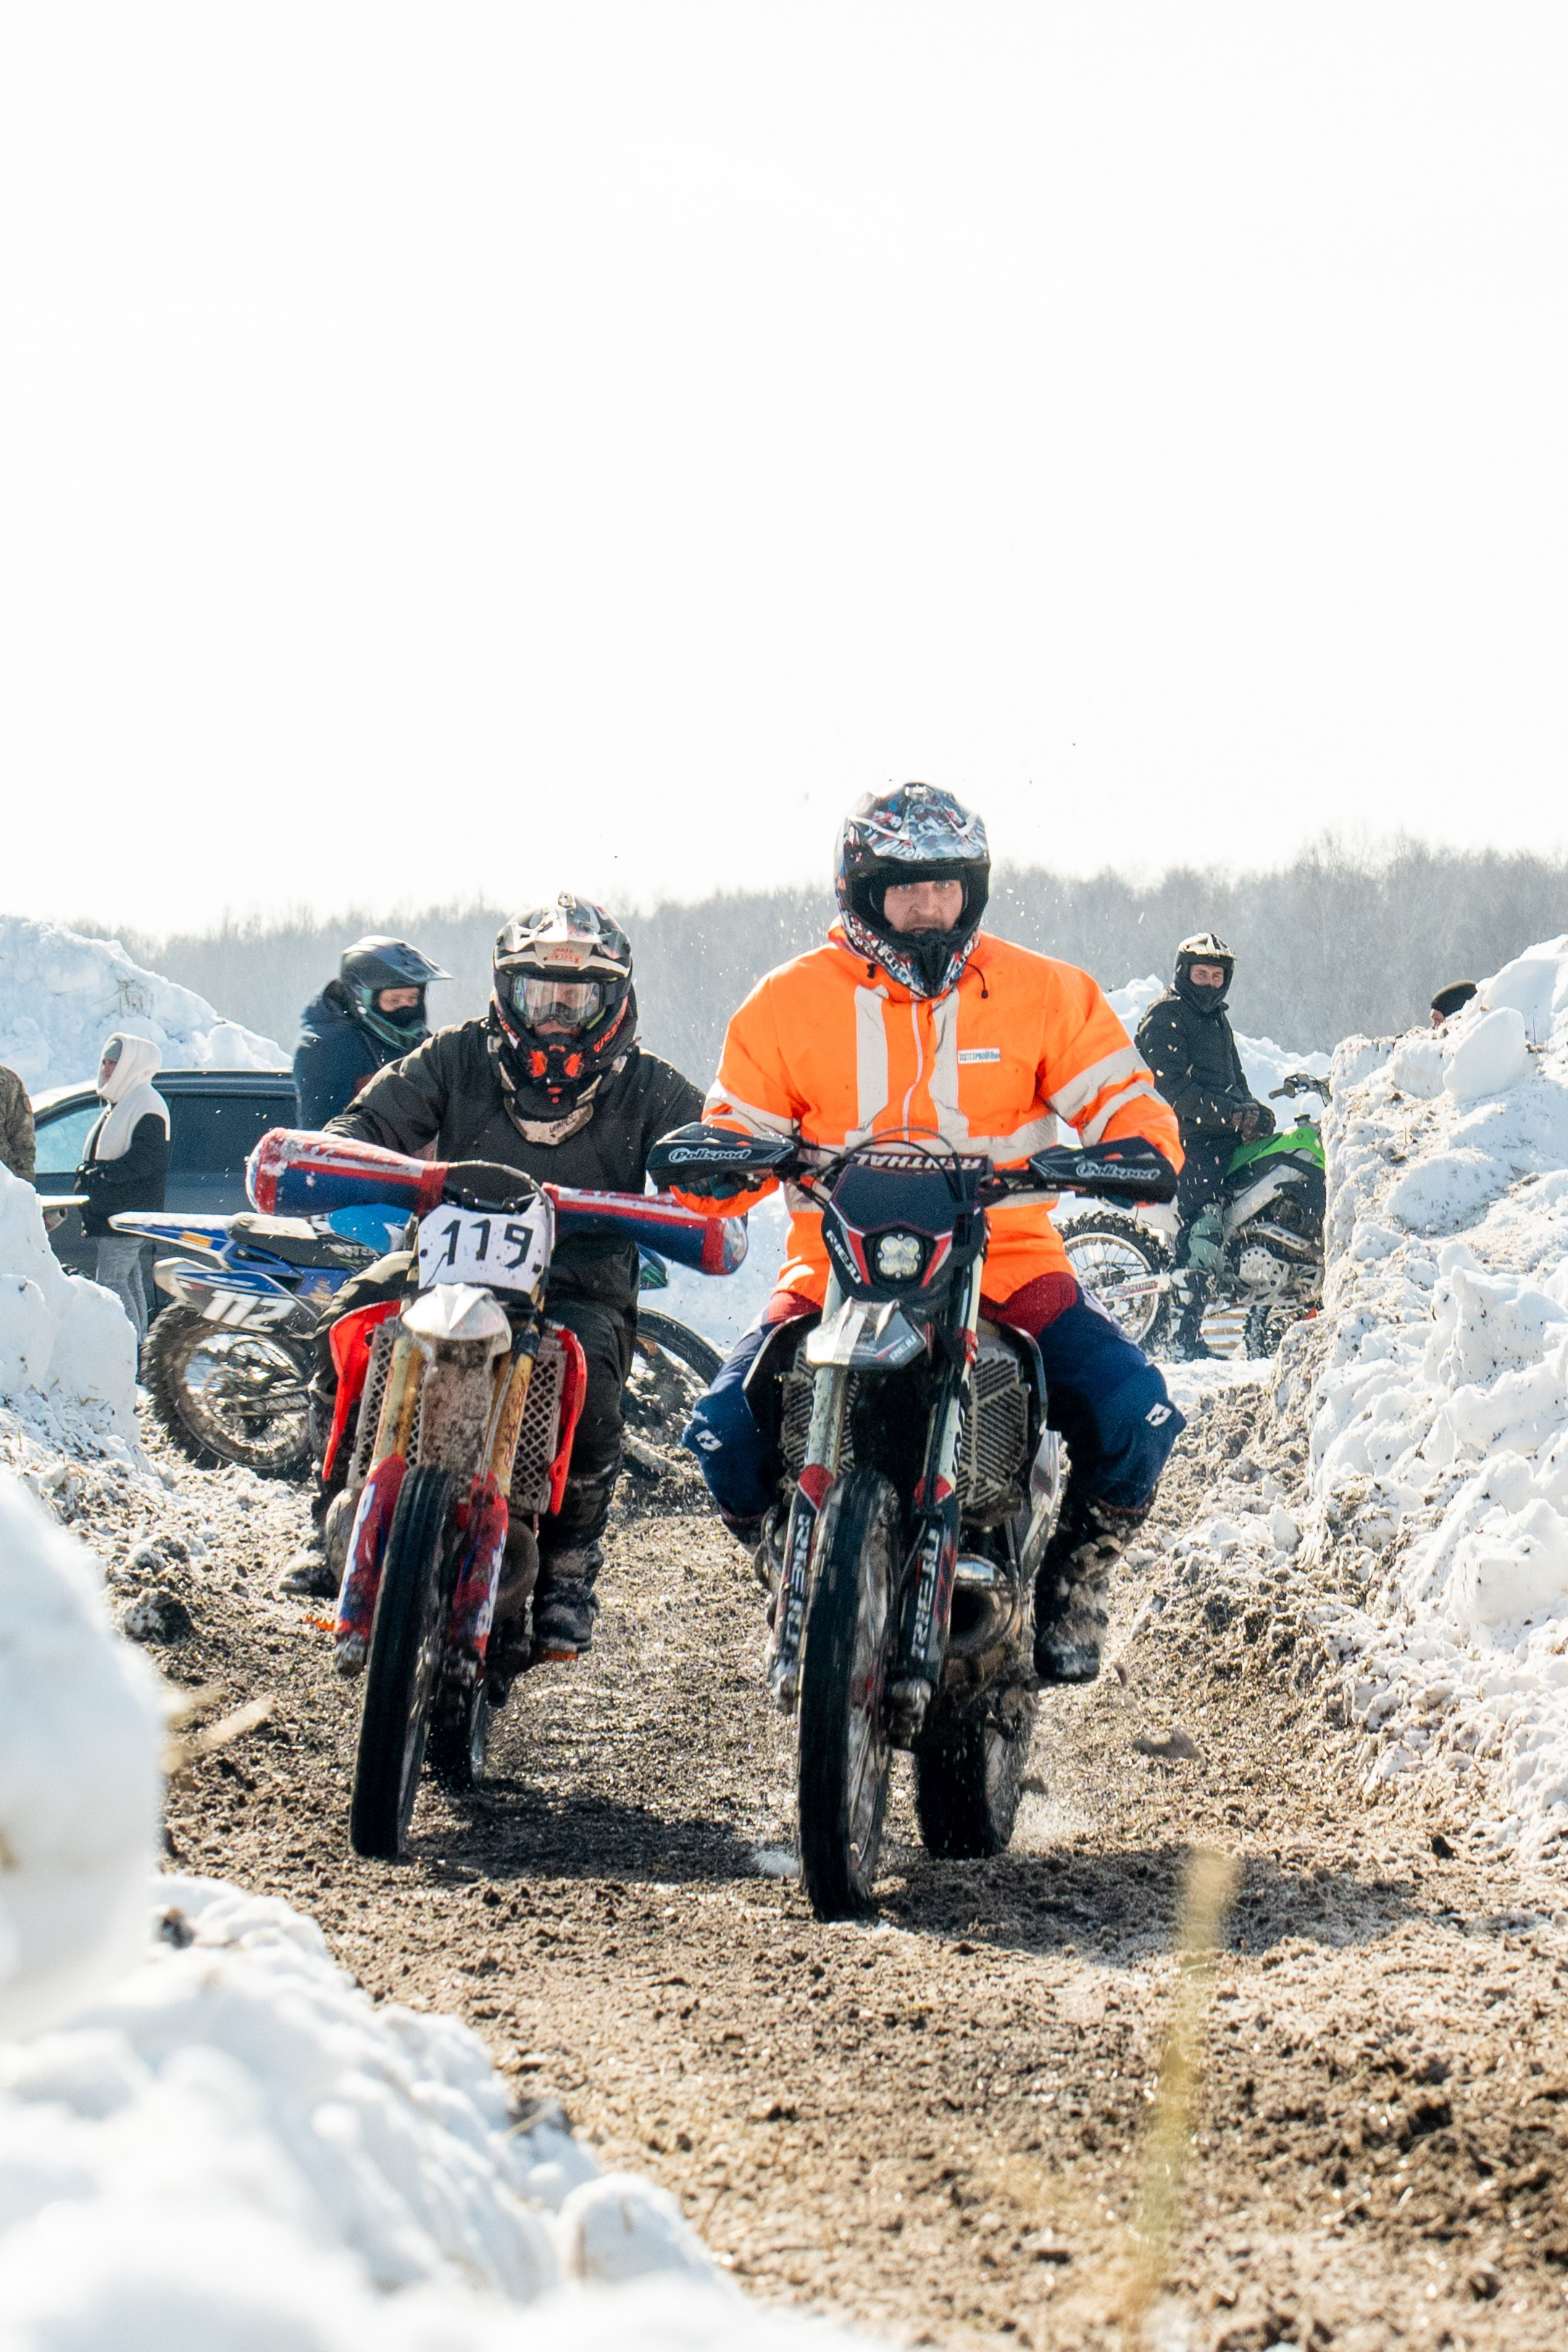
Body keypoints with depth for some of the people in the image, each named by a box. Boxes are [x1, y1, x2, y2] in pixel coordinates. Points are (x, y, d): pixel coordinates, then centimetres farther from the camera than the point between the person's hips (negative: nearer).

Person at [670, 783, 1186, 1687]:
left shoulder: (1045, 992, 6)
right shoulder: (790, 1003, 6)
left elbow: (1121, 1097, 4)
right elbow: (741, 1131, 8)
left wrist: (1137, 1148, -19)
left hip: (1008, 1263, 0)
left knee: (1135, 1411, -23)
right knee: (726, 1426, -23)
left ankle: (1077, 1579, 7)